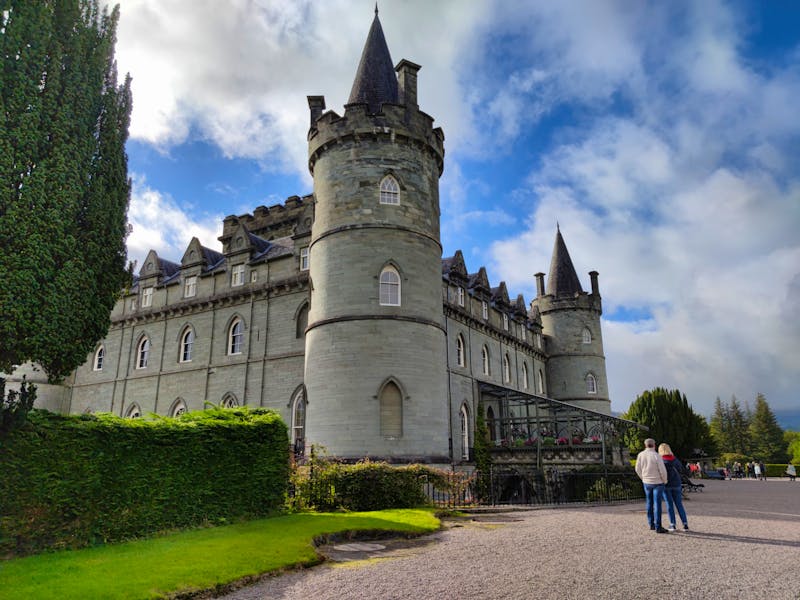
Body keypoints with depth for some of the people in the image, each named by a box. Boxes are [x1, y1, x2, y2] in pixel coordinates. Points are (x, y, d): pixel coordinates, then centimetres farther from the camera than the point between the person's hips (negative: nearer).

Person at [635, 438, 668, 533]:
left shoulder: (641, 455, -4)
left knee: (649, 504, 16)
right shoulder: (656, 456, -17)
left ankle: (651, 524, 23)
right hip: (657, 482, -4)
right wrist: (665, 480, 2)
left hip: (646, 482, 4)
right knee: (657, 504, -1)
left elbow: (638, 469, 3)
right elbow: (663, 470, -17)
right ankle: (658, 527, -1)